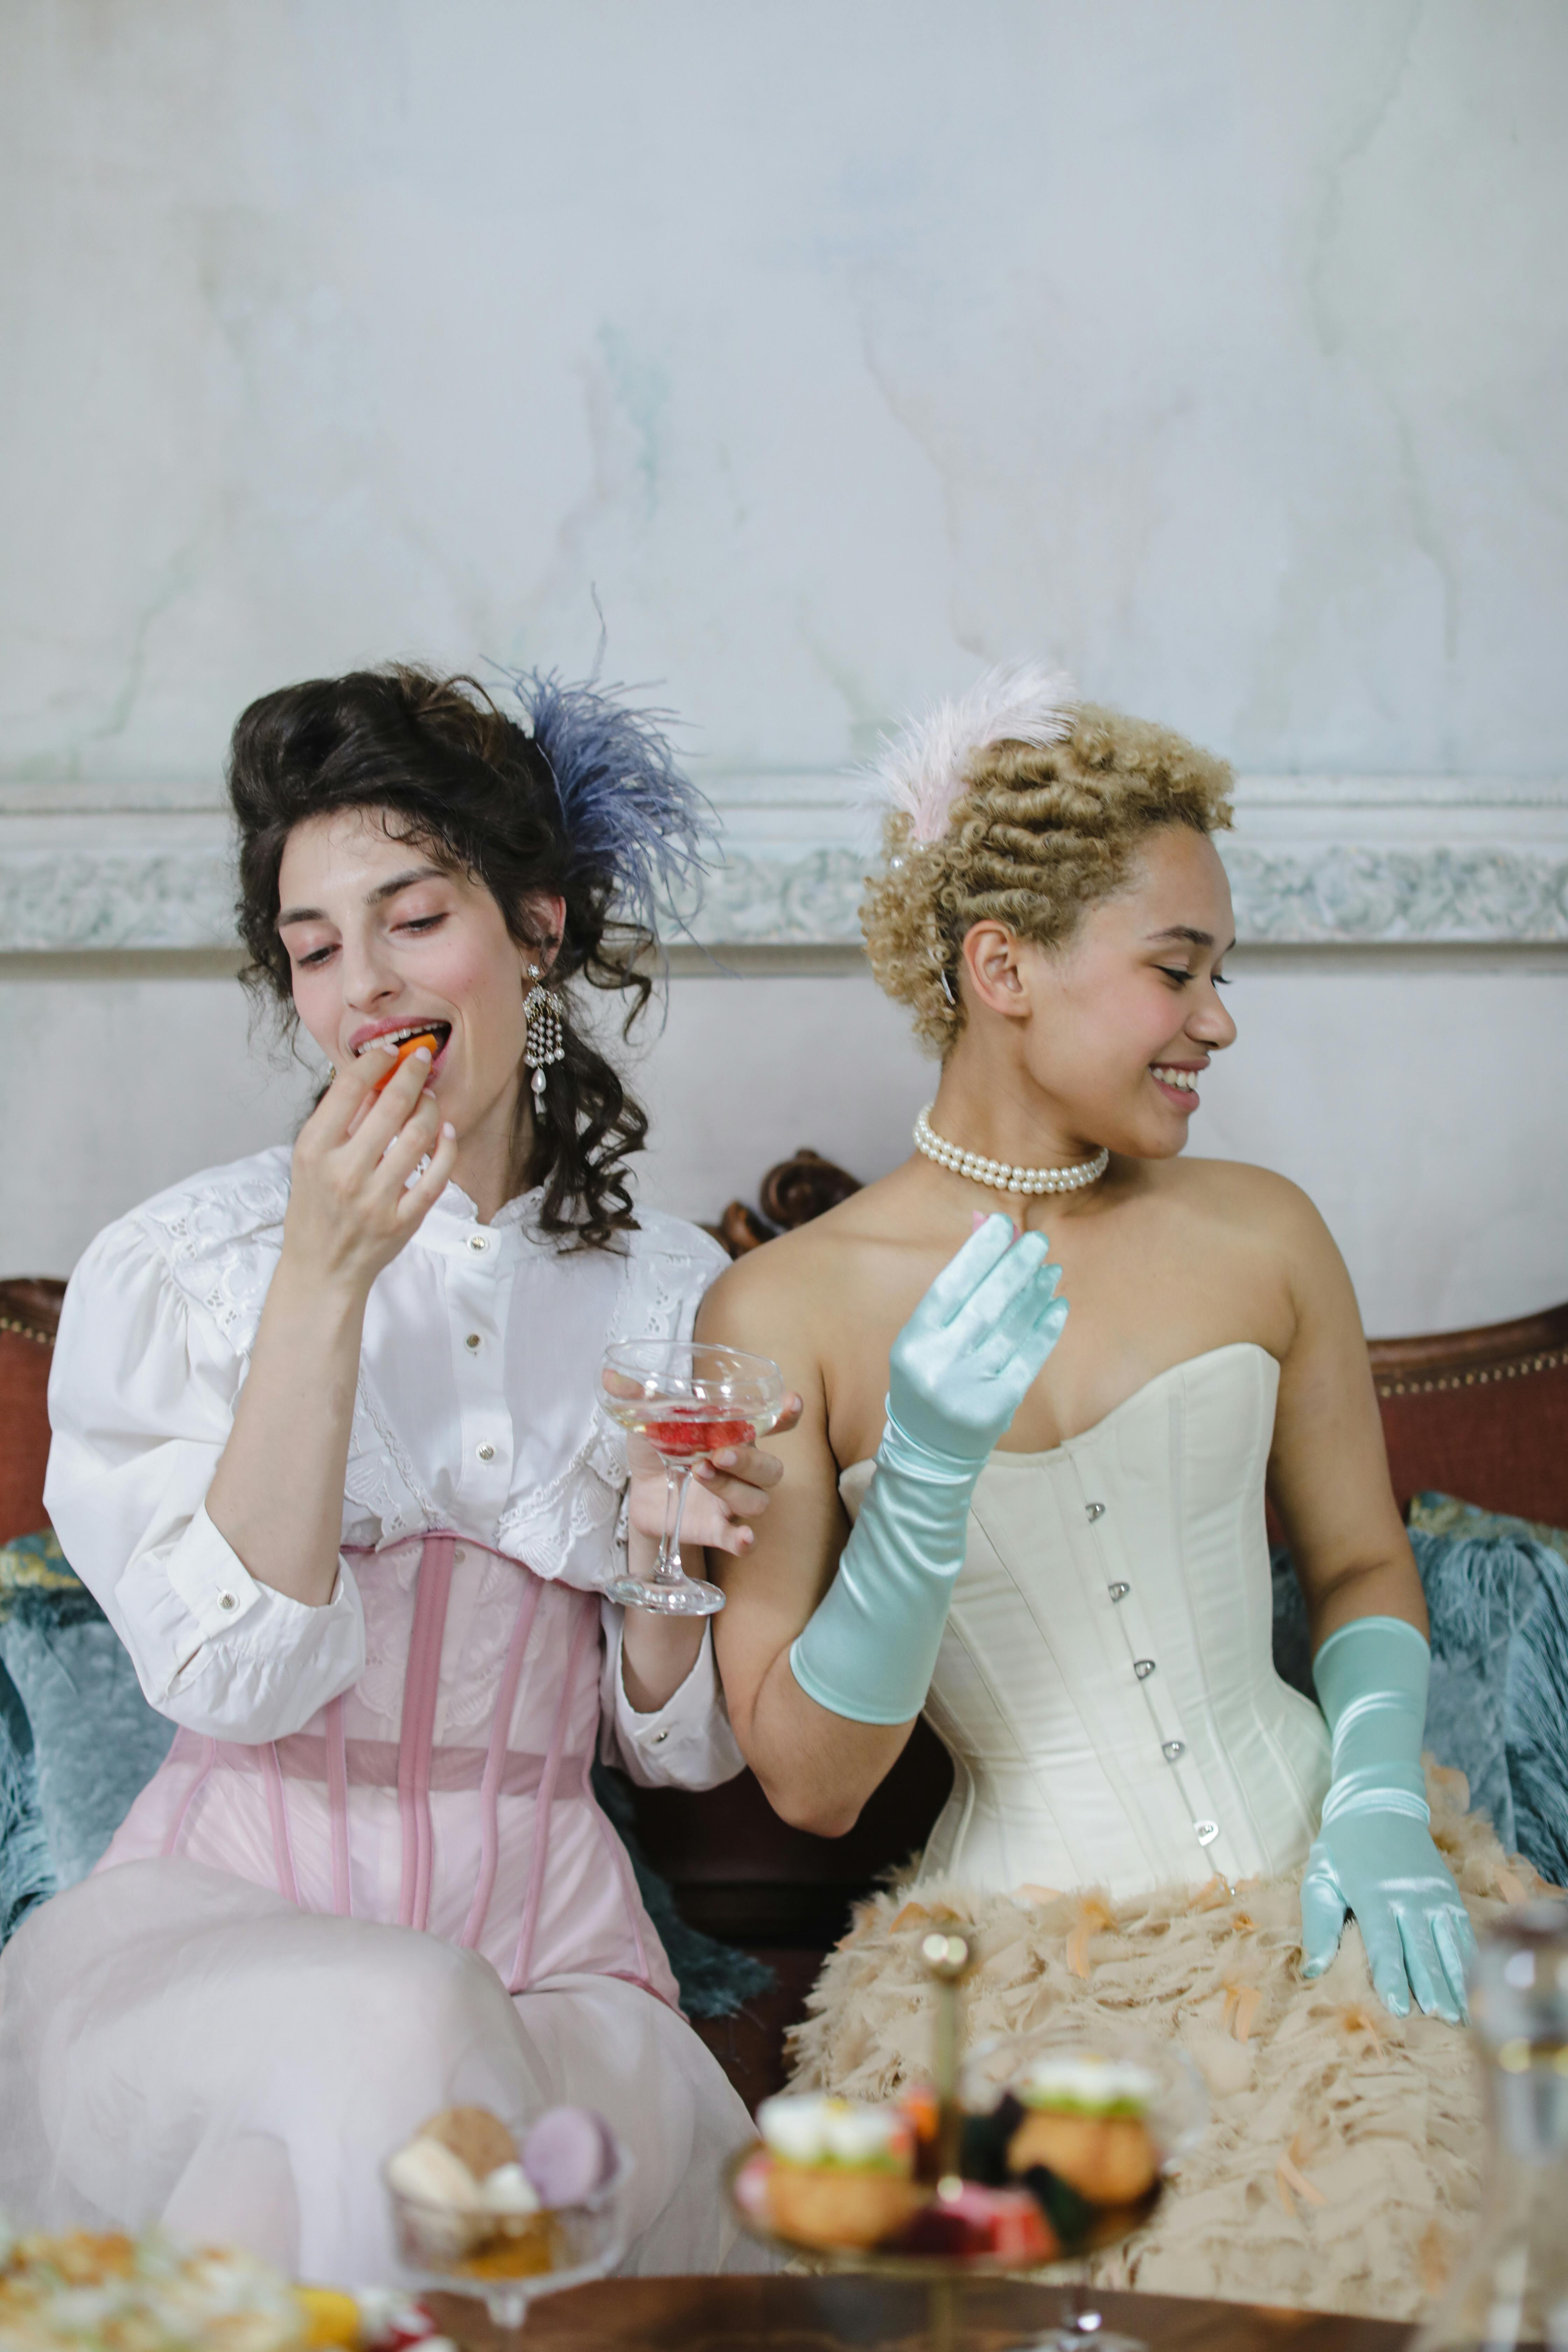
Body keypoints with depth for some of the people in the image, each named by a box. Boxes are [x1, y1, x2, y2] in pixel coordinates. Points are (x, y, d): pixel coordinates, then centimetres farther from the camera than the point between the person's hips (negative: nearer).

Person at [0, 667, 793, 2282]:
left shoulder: (672, 1295, 7)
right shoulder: (173, 1269, 0)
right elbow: (234, 1679, -12)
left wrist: (671, 1565, -10)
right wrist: (324, 1282, -17)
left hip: (549, 1956, 1)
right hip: (227, 1911, -1)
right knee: (390, 2038, -34)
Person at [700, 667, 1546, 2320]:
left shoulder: (1259, 1234, 5)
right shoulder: (780, 1313, -4)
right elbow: (807, 1782, -5)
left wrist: (1377, 1788, -2)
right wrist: (926, 1472, -19)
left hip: (1316, 1890, 3)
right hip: (1027, 1954, -3)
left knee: (1418, 2226, -21)